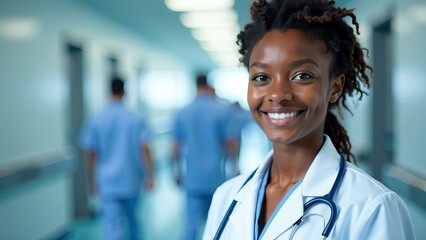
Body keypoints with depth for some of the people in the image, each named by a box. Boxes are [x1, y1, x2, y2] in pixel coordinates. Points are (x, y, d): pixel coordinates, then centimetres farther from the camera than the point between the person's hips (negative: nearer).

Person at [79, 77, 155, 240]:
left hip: (108, 185, -1)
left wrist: (92, 182, 9)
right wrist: (150, 176, -5)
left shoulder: (96, 120, -3)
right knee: (132, 219, 24)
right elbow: (145, 149, -10)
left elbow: (92, 155, -1)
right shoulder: (136, 119, -3)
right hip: (132, 182, 2)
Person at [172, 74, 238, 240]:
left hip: (192, 178, 2)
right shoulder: (221, 111, -6)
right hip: (216, 177, -2)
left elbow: (176, 148, 5)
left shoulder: (182, 113, 3)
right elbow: (230, 144, -5)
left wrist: (178, 172, 17)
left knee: (192, 222, 4)